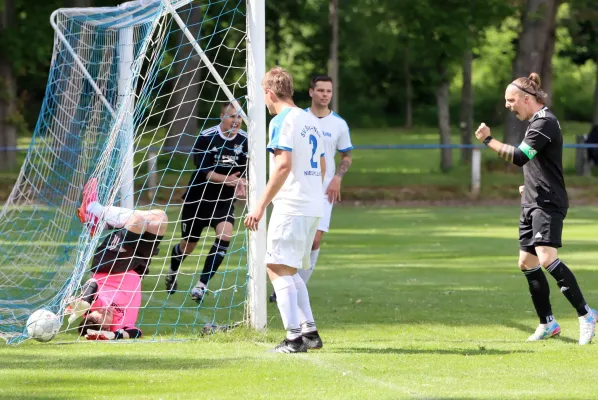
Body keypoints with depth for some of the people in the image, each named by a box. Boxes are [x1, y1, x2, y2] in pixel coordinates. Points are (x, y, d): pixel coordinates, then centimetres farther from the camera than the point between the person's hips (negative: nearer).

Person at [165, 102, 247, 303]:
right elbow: (204, 171, -24)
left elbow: (246, 169, -7)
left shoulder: (245, 140, -7)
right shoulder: (206, 138, -17)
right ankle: (173, 270, 46)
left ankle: (202, 284, -16)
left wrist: (241, 183, -29)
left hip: (224, 199, 2)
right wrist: (226, 179, -39)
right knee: (188, 245, 11)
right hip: (198, 198, -2)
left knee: (225, 235, -24)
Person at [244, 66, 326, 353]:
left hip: (291, 207, -9)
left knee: (278, 269, -7)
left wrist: (261, 204, -20)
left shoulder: (282, 121, -10)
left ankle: (294, 337, -14)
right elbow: (321, 167, 22)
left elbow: (284, 165, -20)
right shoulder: (311, 121, 16)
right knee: (290, 271, 18)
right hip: (313, 207, 9)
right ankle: (309, 331, 15)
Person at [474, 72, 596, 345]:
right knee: (527, 263, 8)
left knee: (547, 258, -23)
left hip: (548, 204, -11)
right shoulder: (536, 122, 18)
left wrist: (488, 140, -22)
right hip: (532, 203, 11)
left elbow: (519, 157, -25)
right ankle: (547, 324, 14)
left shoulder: (545, 122, -14)